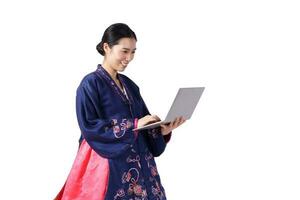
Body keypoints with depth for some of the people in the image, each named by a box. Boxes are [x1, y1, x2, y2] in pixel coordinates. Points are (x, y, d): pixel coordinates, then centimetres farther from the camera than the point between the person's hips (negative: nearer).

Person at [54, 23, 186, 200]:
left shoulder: (130, 85, 13)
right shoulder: (91, 83, -7)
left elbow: (144, 126, 13)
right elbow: (89, 127, -16)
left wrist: (162, 130, -9)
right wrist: (134, 125, -19)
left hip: (138, 162, 6)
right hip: (109, 164, -6)